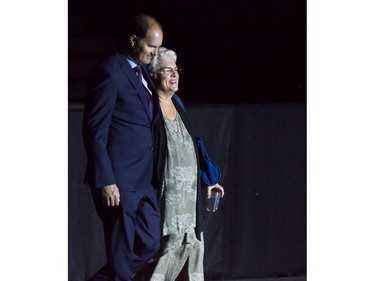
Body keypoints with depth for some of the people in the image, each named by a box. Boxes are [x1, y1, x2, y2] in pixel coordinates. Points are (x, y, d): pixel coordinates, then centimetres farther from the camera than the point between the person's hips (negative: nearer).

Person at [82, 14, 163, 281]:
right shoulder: (109, 72, -13)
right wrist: (105, 181, -18)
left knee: (149, 243, 9)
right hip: (119, 179, -9)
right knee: (122, 255, -3)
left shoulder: (141, 71, 14)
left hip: (143, 179, 9)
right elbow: (95, 131, -15)